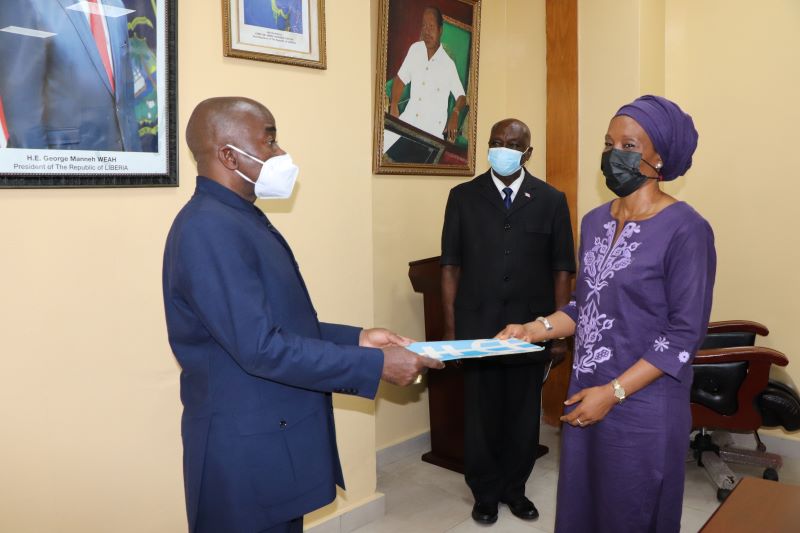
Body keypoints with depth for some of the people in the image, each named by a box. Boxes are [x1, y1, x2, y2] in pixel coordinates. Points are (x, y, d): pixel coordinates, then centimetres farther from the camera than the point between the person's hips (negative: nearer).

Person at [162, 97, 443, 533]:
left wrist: (355, 338, 4)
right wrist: (375, 365, -21)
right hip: (248, 451, -9)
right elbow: (260, 348, -26)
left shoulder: (241, 218, 11)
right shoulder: (208, 229, -21)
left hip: (275, 439, 9)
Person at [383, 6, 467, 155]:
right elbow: (400, 79, 13)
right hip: (409, 120, 4)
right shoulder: (415, 49, 6)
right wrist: (394, 105, -4)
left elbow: (462, 96, -2)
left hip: (434, 129, -3)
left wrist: (455, 113, -24)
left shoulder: (448, 64, -5)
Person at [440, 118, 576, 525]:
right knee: (481, 414, 8)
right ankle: (485, 493, 28)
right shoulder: (463, 197, 3)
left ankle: (514, 488, 32)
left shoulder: (551, 200, 4)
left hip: (531, 329, 1)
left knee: (524, 414, 11)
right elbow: (450, 266, 2)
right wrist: (450, 328, -2)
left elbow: (561, 270, 4)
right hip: (477, 327, 0)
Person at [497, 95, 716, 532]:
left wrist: (614, 392, -17)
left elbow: (685, 334, -15)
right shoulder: (595, 221, 7)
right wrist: (535, 329, -3)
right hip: (585, 397, 6)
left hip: (643, 407, -6)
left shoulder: (685, 229, -13)